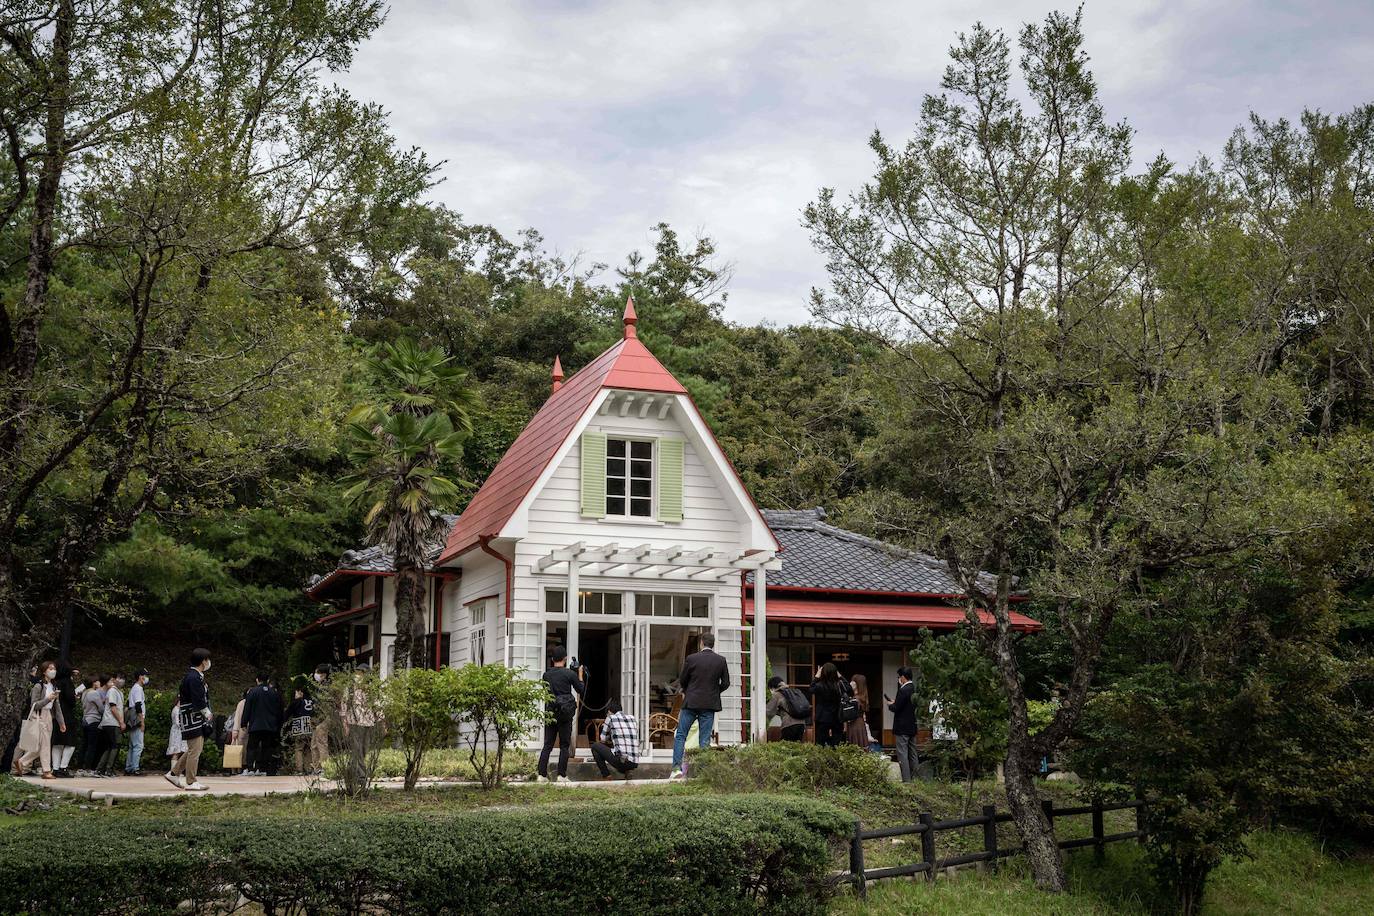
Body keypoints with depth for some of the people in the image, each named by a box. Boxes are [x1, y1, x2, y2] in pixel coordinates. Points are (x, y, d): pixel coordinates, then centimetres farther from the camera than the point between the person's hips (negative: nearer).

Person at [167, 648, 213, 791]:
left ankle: (174, 774, 23)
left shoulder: (196, 676, 16)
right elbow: (198, 702, -21)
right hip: (192, 719, -10)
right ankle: (190, 782, -2)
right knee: (195, 750, -7)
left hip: (197, 719, 10)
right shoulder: (194, 678, -17)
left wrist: (207, 714, 10)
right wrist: (208, 714, -8)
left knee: (194, 749, 16)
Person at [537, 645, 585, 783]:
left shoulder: (546, 675, 4)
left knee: (547, 745, 6)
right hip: (565, 714, -3)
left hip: (550, 713, 3)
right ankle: (561, 775, 2)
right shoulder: (570, 674, -8)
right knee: (564, 746, 5)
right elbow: (581, 690, 3)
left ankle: (542, 774, 0)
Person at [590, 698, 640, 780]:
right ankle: (625, 771, 15)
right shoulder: (633, 718, 17)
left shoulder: (611, 718, 2)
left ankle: (606, 775, 9)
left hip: (621, 760, -6)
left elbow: (603, 739, 12)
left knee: (595, 747, 15)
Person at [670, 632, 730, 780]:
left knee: (680, 735, 6)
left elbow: (682, 679, 2)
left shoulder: (691, 658, -6)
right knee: (705, 739, 6)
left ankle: (677, 768, -3)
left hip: (691, 702, -2)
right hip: (710, 703, 2)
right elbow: (725, 683, 3)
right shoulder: (721, 661, -1)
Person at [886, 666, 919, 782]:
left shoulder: (903, 690, -18)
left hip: (902, 729, -9)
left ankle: (906, 780, -10)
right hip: (912, 727, 9)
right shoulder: (914, 689, 8)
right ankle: (913, 778, 18)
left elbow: (896, 708, -18)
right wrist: (895, 701, 15)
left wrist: (890, 705, 2)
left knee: (902, 754, -7)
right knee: (912, 754, 14)